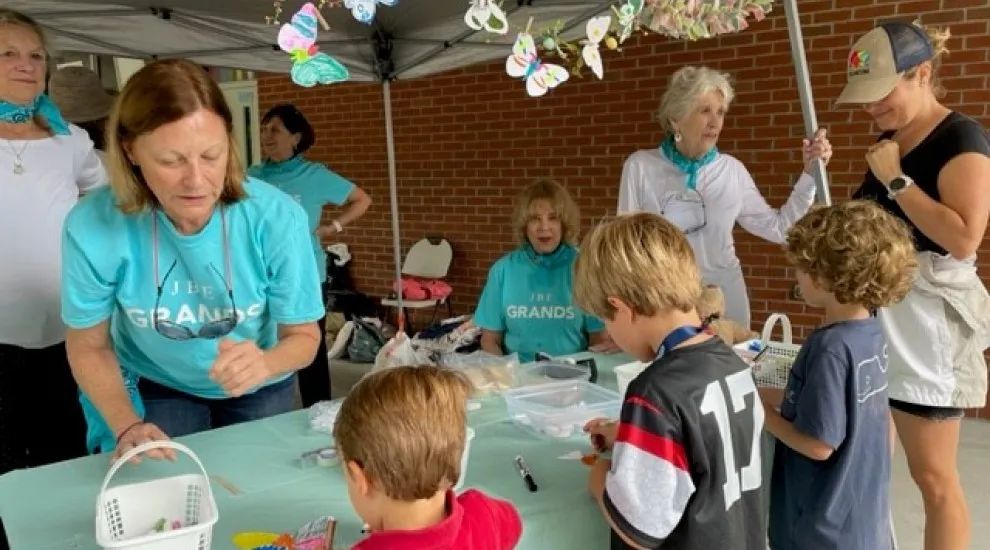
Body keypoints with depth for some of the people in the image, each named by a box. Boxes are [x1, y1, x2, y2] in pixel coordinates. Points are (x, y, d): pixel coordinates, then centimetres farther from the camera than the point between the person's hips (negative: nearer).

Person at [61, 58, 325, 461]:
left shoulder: (277, 218, -31)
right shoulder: (92, 228, -28)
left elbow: (303, 336, -19)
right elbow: (89, 347, -12)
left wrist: (264, 364, -40)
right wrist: (127, 426, -27)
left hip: (258, 392, 1)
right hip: (153, 388, 0)